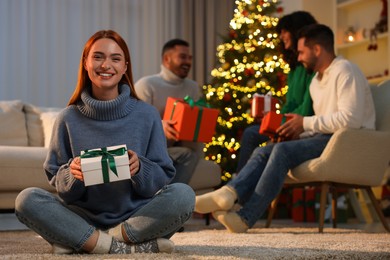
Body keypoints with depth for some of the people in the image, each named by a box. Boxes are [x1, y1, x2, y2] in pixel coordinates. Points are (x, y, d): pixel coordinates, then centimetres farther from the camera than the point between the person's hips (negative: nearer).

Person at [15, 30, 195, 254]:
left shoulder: (147, 115, 3)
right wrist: (72, 173, -17)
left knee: (183, 194, -27)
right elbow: (57, 181, 7)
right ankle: (126, 247, -26)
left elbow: (163, 177, 3)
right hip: (85, 216, 1)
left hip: (135, 217, 0)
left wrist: (139, 169, -19)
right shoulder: (69, 118, 4)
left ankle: (84, 241, -23)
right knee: (27, 199, -24)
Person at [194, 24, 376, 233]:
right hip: (326, 138, 9)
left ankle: (245, 218, -31)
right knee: (263, 151, -8)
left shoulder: (345, 72, -8)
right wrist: (299, 132, 3)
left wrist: (306, 123, -13)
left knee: (283, 151, -28)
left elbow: (350, 119, -21)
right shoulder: (317, 80, 23)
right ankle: (228, 194, -33)